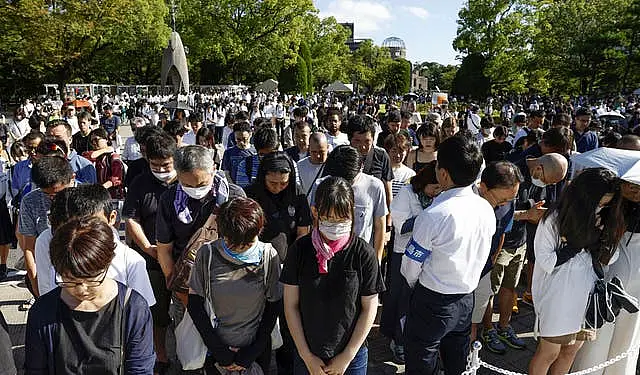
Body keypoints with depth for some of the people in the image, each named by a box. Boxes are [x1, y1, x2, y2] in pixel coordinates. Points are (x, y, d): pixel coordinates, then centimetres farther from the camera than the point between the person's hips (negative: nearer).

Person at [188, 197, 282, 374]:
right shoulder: (207, 254, -17)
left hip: (256, 349, 0)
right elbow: (194, 304, -8)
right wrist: (218, 350, -9)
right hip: (215, 348, 0)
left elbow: (274, 305, -7)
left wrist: (252, 353, -7)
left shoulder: (268, 255, -17)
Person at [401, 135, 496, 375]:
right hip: (466, 299, 7)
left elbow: (411, 267, -15)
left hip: (432, 302, -6)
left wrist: (415, 285, 6)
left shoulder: (434, 216, -27)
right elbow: (478, 257, 6)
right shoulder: (487, 209, -6)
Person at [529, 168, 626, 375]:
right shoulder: (555, 219, -18)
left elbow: (608, 256, 1)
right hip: (557, 296, -6)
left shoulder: (600, 220, -1)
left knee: (571, 350, 19)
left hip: (585, 295, 6)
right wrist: (581, 244, -22)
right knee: (549, 353, 8)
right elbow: (547, 262, -18)